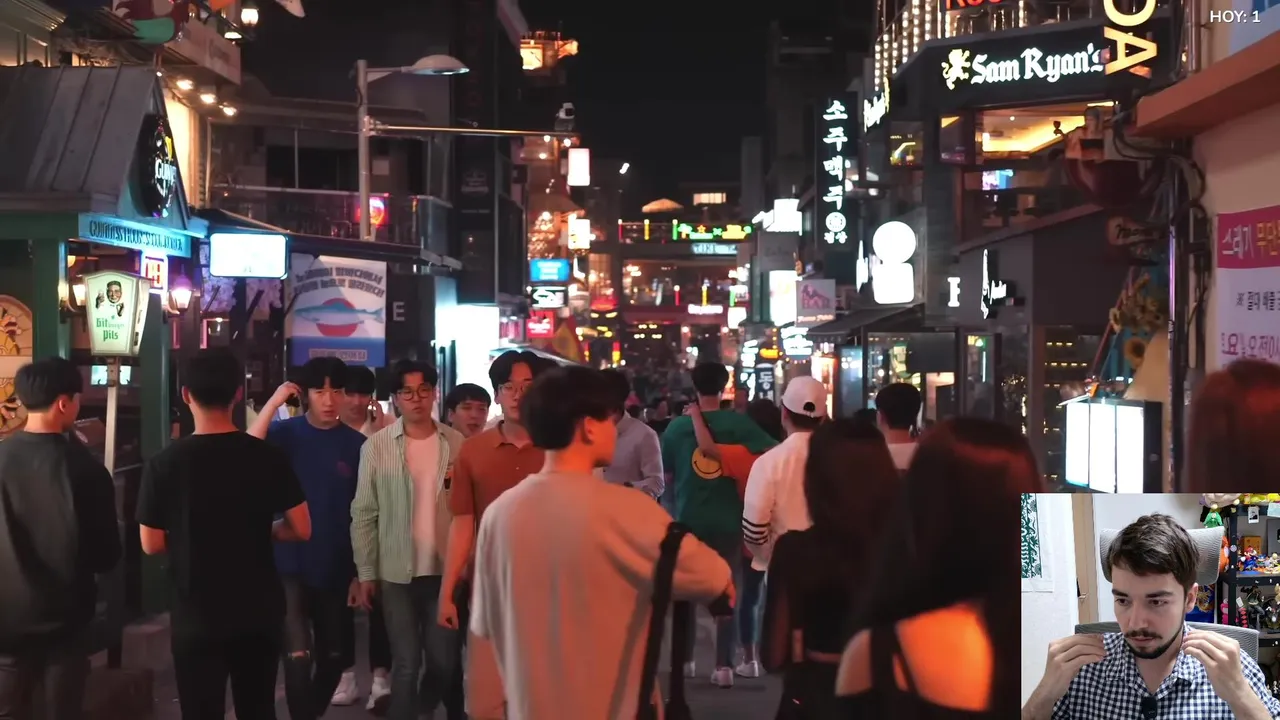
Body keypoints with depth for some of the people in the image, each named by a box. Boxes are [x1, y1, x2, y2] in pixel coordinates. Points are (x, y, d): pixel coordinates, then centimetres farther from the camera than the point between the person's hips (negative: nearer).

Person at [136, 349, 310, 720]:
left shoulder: (164, 464, -12)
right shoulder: (268, 457, -7)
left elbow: (151, 544, -5)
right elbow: (301, 530, -4)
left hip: (197, 617, -2)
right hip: (259, 612, 2)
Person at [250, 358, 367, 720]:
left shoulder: (356, 444, -1)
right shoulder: (285, 433, -4)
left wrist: (362, 572, 1)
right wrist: (274, 402, -27)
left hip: (337, 569, 3)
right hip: (291, 566, -2)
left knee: (334, 656, 15)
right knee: (298, 656, -12)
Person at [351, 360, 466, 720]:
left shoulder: (457, 443, 0)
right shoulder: (376, 446, -3)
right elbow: (364, 513, -1)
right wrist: (366, 573, -3)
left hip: (445, 569, 1)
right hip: (396, 572, -1)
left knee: (444, 660, 10)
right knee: (406, 662, 5)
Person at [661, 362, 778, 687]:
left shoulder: (677, 425, -3)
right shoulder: (738, 423, -7)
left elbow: (664, 472, 5)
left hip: (688, 521, 1)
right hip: (727, 522, -1)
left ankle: (684, 660, 22)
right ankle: (724, 665, 0)